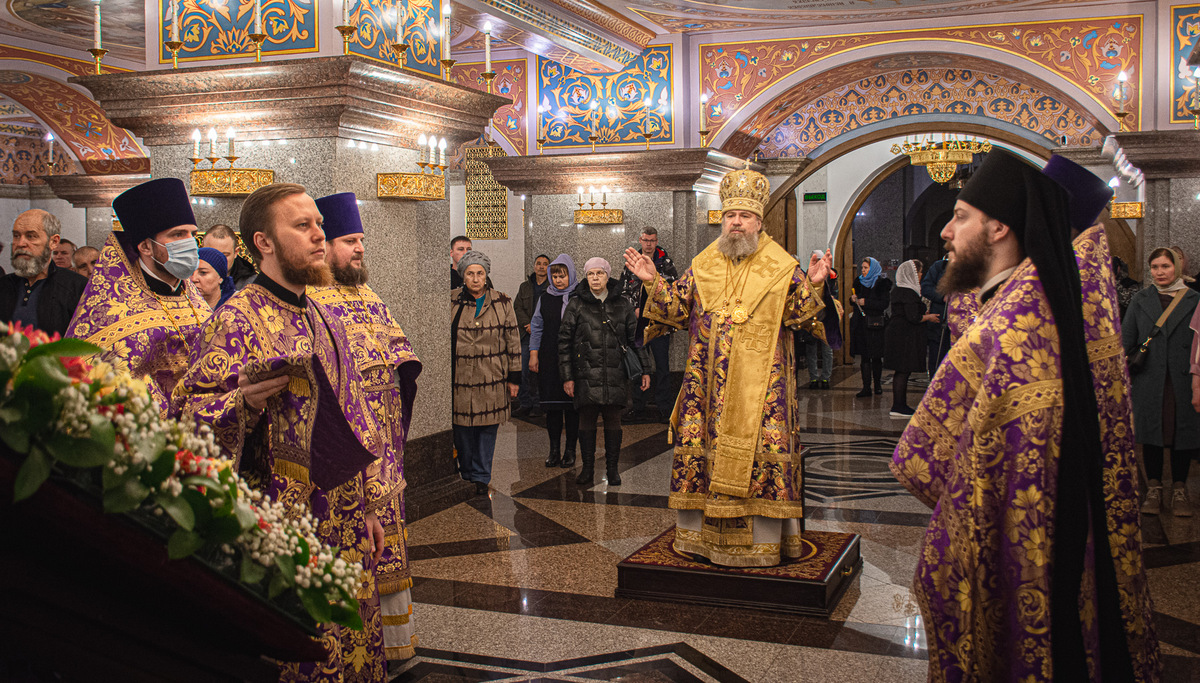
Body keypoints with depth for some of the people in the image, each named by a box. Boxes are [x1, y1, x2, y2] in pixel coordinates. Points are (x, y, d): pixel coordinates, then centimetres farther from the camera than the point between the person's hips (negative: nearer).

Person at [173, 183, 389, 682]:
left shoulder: (325, 318, 13)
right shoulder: (237, 319, -10)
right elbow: (186, 412, -14)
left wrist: (369, 505, 17)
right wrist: (244, 402, -34)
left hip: (346, 522, 7)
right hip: (283, 521, -7)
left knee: (356, 643, 14)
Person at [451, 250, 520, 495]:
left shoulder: (502, 302, 4)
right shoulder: (452, 302, 1)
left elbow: (513, 341, 7)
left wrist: (514, 377, 6)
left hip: (492, 378, 0)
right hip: (460, 377, 0)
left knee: (488, 428, 4)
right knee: (462, 428, 5)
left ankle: (482, 477, 16)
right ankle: (467, 473, 23)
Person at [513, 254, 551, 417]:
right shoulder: (525, 286, 15)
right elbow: (518, 308, 9)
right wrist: (528, 325, -7)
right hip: (527, 336, 3)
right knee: (524, 370, 1)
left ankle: (538, 405, 4)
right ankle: (524, 404, 9)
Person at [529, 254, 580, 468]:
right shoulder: (545, 298, 10)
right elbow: (537, 327, 13)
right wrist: (533, 354, 5)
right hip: (550, 359, 3)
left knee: (571, 404, 1)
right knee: (552, 405, 4)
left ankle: (570, 450, 9)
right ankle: (554, 450, 11)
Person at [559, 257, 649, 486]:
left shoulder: (622, 305, 11)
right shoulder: (576, 305, 6)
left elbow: (636, 338, 14)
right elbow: (564, 342, 4)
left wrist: (645, 370, 8)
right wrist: (567, 376, -1)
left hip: (616, 374, 1)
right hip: (586, 374, -1)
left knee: (613, 421, 3)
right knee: (587, 420, 0)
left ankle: (612, 469, 13)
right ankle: (587, 469, 12)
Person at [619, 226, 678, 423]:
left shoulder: (666, 264, 0)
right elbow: (623, 291, 11)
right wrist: (634, 309, -4)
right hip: (638, 324, 3)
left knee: (662, 366, 0)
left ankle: (663, 408, 6)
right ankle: (638, 408, 16)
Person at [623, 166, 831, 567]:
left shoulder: (781, 267, 2)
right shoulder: (702, 266, 11)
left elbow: (798, 314, -4)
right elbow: (677, 310, 11)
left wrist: (813, 286, -20)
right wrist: (653, 283, -2)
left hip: (760, 382, -3)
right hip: (708, 380, 3)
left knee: (762, 452, -4)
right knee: (699, 448, 4)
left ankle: (762, 541, 7)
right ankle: (699, 533, 18)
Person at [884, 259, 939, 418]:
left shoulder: (897, 290, 13)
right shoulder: (909, 293, -18)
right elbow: (913, 318, -21)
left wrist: (923, 315, 21)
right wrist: (928, 317, -4)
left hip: (895, 332, 10)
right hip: (905, 336, -10)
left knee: (901, 372, 13)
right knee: (903, 371, -5)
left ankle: (900, 405, 18)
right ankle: (898, 408, -2)